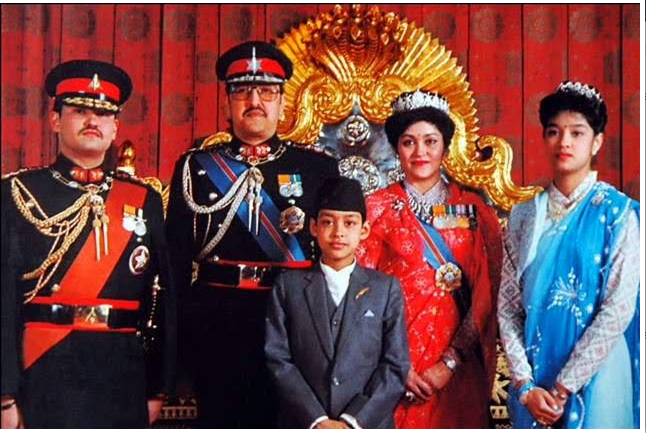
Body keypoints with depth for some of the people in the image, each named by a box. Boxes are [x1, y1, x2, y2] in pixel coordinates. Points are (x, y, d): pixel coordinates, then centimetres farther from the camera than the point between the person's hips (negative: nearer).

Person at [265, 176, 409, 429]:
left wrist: (353, 421, -12)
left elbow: (396, 365, -2)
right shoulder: (288, 285, 3)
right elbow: (278, 359, -3)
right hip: (303, 424, 0)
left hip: (368, 424, 0)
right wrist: (317, 420, -12)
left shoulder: (386, 289, 3)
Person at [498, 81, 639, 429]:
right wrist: (525, 385, -8)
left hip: (594, 375, -3)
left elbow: (619, 309, -12)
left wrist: (563, 387, -13)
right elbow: (508, 306, 2)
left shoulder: (617, 213, -5)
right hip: (533, 378, 3)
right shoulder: (524, 215, 5)